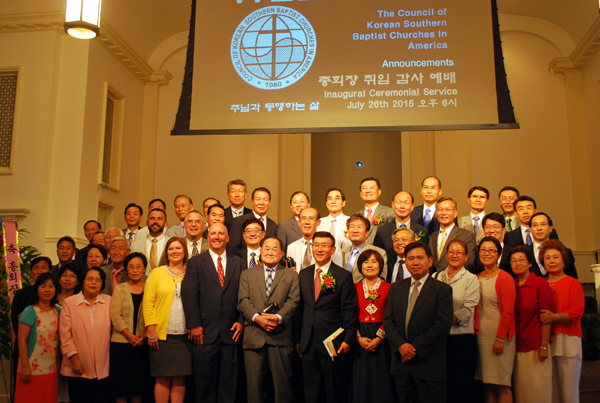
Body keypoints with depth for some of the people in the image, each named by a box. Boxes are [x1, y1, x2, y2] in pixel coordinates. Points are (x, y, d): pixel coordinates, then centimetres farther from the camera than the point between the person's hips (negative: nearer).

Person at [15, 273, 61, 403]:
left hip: (52, 370, 4)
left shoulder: (58, 311, 6)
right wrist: (25, 366, -14)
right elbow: (21, 340, -11)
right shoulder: (30, 311, -8)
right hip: (32, 370, -4)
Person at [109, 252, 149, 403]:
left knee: (139, 384, 5)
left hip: (142, 344, 1)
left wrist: (144, 335, -13)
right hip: (121, 343, -1)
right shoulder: (119, 289, 5)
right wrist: (130, 336, -12)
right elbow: (115, 315, -4)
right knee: (121, 383, 1)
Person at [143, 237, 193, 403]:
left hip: (185, 335, 1)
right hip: (162, 334, -1)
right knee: (163, 377, 1)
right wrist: (151, 330, -7)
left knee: (180, 377, 5)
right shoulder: (157, 273, 6)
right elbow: (148, 303, 1)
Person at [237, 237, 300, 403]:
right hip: (254, 337, 1)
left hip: (281, 337, -1)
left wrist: (279, 317, -18)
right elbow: (243, 301, 2)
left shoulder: (291, 275, 12)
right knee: (254, 384, 5)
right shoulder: (247, 274, 14)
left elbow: (293, 301, -1)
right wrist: (257, 317, -15)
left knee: (283, 384, 3)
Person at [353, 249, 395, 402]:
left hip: (381, 339, -2)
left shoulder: (388, 288, 0)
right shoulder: (355, 288, 6)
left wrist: (379, 338, -13)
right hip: (361, 338, 2)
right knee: (362, 382, 6)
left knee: (382, 381, 3)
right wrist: (359, 338, -8)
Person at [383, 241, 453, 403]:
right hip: (401, 362, 4)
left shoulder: (442, 289, -4)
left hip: (429, 364, -4)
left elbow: (442, 326, -12)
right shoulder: (395, 288, 11)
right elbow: (388, 320, 6)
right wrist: (401, 345, -11)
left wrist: (416, 348, -14)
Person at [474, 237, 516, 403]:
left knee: (501, 386, -2)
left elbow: (508, 311, -11)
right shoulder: (477, 278, 11)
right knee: (487, 385, 8)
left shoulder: (505, 278, -7)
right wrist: (476, 331, 6)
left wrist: (500, 338, -15)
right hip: (481, 336, 6)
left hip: (499, 336, -6)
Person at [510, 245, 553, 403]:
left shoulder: (540, 283, -7)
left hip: (536, 345, -4)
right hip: (519, 345, 4)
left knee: (538, 389, 1)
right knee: (521, 389, 8)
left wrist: (544, 346, -13)